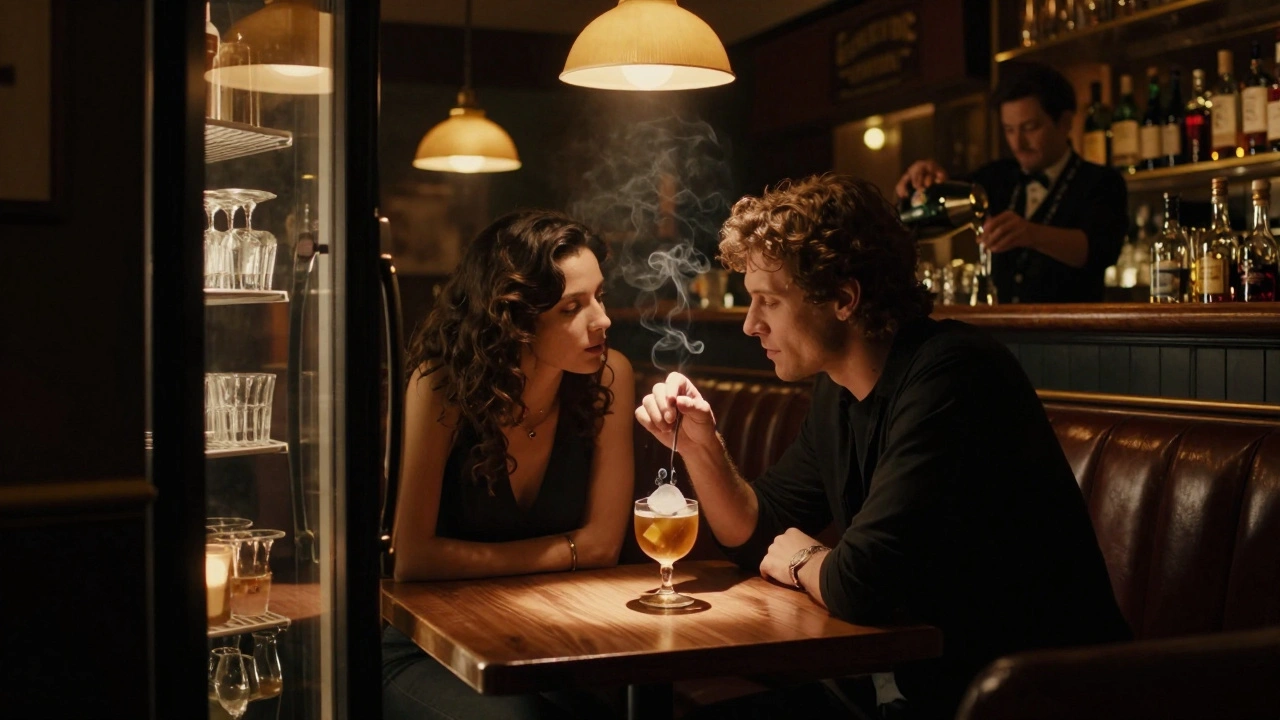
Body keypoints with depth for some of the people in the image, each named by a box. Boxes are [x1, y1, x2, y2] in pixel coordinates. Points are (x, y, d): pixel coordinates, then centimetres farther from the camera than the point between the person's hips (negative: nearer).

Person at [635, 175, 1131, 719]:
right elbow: (758, 536, 14)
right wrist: (700, 446, -3)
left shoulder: (948, 375, -24)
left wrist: (802, 563, -8)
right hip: (917, 671, 8)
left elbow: (861, 585, -30)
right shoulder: (838, 390, 5)